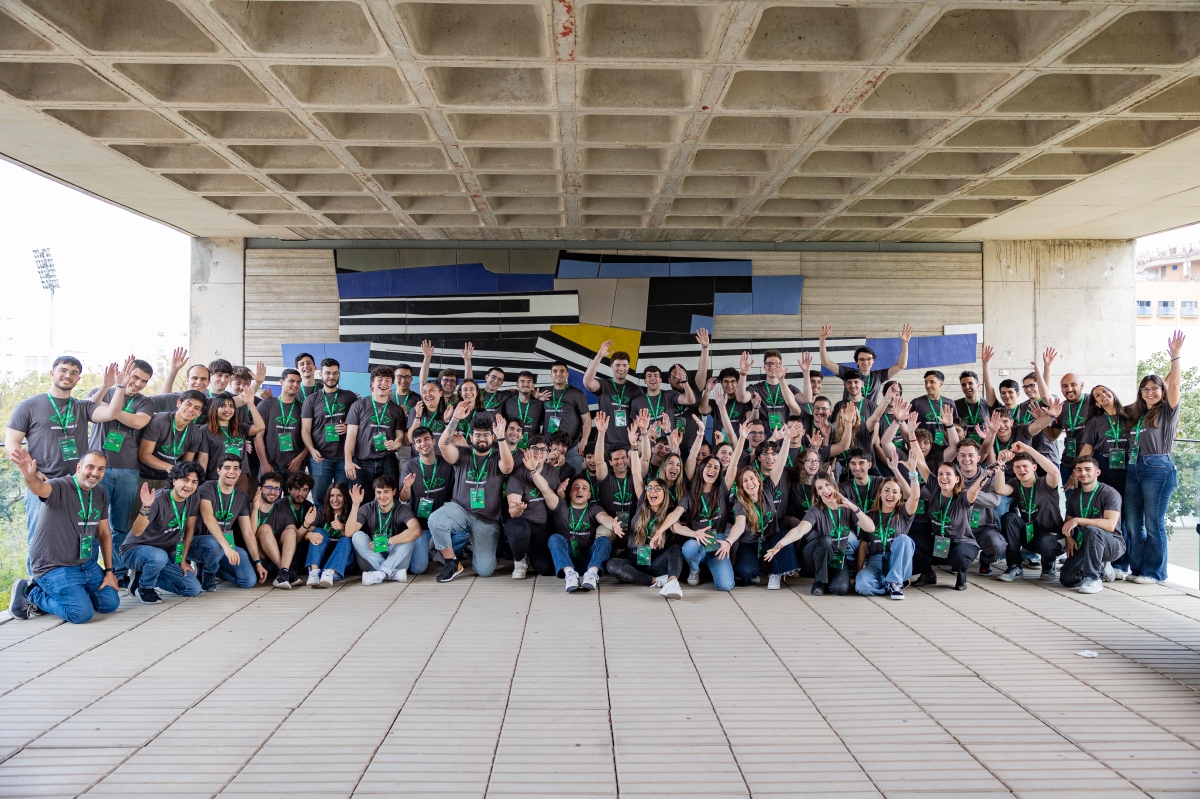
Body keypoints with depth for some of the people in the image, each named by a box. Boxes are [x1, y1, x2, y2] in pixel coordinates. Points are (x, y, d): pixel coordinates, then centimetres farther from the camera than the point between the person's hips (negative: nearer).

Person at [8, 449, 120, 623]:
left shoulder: (101, 494, 3)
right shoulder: (60, 487, -18)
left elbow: (104, 533, 10)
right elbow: (39, 488, -43)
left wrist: (109, 571, 8)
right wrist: (29, 475, -67)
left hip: (85, 564, 8)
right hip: (54, 567, -7)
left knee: (111, 603, 5)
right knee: (82, 613, -21)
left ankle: (50, 592, 18)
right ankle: (31, 592, 4)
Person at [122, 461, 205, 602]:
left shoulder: (194, 498, -7)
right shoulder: (158, 499, -26)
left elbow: (189, 528, 5)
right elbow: (136, 532, -35)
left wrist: (183, 559, 6)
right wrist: (146, 508, -52)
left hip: (166, 552, 7)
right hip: (135, 549, -6)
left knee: (194, 588, -5)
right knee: (158, 556, -41)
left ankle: (143, 576, 12)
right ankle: (144, 588, -8)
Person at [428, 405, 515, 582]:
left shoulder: (497, 458, -1)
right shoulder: (463, 454, 2)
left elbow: (508, 467, -25)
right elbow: (443, 444, -16)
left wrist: (501, 437, -36)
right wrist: (455, 419, -25)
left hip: (487, 520, -1)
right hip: (460, 509, 1)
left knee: (485, 571, -10)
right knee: (435, 521, -33)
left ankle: (475, 547, 28)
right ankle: (452, 563, -9)